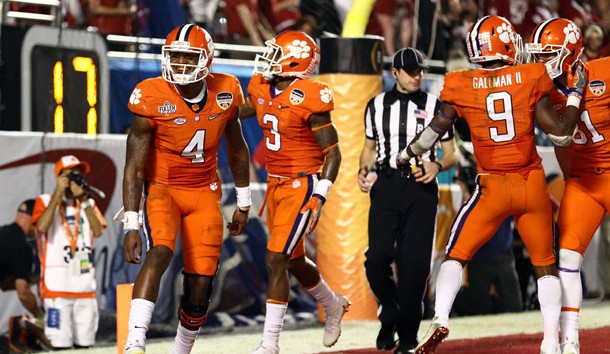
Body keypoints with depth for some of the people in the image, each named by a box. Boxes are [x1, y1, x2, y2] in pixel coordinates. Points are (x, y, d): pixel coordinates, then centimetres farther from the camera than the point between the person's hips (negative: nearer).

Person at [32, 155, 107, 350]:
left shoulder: (88, 203, 18)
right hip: (57, 284, -4)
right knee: (60, 343, -11)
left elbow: (98, 231, 0)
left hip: (85, 281, 4)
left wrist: (84, 200, -7)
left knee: (85, 342, 5)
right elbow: (41, 227, -15)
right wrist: (58, 194, -11)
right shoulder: (45, 201, 6)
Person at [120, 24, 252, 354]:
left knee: (200, 285, -3)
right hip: (162, 188, -4)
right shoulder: (152, 99, -18)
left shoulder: (225, 93, -7)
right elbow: (134, 166, -16)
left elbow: (237, 149, 11)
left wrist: (243, 203, 16)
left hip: (205, 193, 4)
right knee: (160, 252, -31)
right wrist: (131, 225, -21)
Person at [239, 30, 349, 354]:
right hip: (275, 183, 8)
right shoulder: (262, 88, 2)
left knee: (276, 260, -11)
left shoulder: (308, 99, -19)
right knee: (294, 260, 19)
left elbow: (332, 153, -16)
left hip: (302, 185, -8)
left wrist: (320, 197, -23)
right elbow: (243, 111, 25)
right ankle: (333, 305, 46)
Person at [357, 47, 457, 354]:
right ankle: (389, 314, 13)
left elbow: (451, 154, 8)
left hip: (420, 188, -1)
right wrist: (364, 170, 2)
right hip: (385, 187, 1)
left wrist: (437, 165, -14)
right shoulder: (377, 106, 12)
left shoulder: (434, 106, 7)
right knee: (377, 256, -13)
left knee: (414, 263, -6)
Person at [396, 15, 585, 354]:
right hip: (533, 184, 1)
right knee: (545, 263, 14)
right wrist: (576, 93, 9)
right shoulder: (531, 79, -6)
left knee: (457, 254, 9)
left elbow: (436, 129, 8)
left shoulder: (461, 87, -4)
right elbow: (562, 134, -4)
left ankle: (440, 320, -12)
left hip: (494, 186, -1)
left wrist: (407, 155, 25)